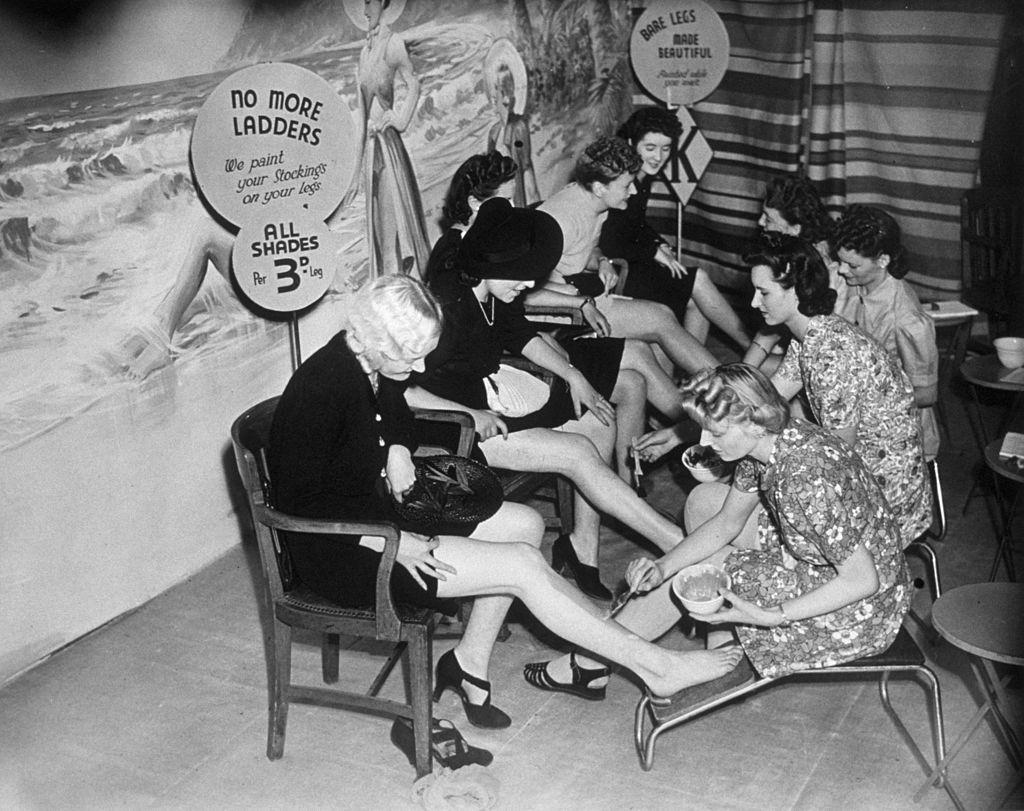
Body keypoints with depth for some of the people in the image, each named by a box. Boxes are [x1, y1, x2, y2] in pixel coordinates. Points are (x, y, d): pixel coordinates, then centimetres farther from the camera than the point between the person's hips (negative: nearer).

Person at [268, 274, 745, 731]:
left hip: (383, 512, 9)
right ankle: (654, 666, -6)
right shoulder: (321, 389, -27)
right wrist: (391, 542, -24)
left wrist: (398, 449, -2)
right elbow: (300, 503, -25)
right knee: (524, 566, -14)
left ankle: (469, 662, 12)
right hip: (340, 551, -9)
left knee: (524, 526, 6)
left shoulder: (377, 367, -1)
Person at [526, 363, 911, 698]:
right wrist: (663, 567, -11)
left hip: (864, 605, -9)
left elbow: (863, 581, -31)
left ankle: (590, 667, 15)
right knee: (705, 500, 10)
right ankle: (723, 653, 12)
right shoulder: (766, 444, -8)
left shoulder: (806, 481, -36)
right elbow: (728, 523, 3)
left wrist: (769, 616, -30)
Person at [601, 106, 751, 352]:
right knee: (697, 280, -13)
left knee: (695, 301, -8)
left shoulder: (644, 178, 7)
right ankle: (752, 348, 0)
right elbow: (606, 246, -25)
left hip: (631, 264, 9)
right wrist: (654, 252, -16)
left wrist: (660, 244, 4)